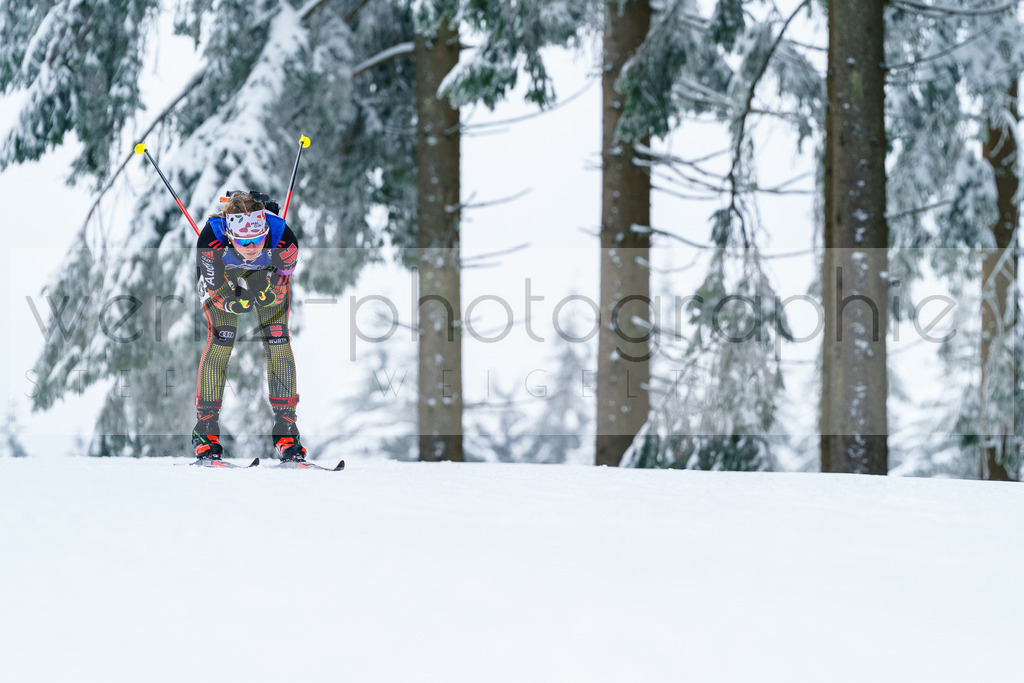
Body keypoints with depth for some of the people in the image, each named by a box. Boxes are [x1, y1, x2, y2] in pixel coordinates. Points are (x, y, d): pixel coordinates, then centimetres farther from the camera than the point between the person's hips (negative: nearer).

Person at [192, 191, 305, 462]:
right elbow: (218, 294, -28)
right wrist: (235, 302, -47)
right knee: (221, 339, -16)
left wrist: (265, 293, -44)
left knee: (278, 340, -11)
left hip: (268, 274, 1)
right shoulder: (211, 242, -41)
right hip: (220, 273, -1)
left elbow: (274, 296, -23)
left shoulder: (284, 243, -39)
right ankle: (206, 430, -6)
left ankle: (286, 429, -2)